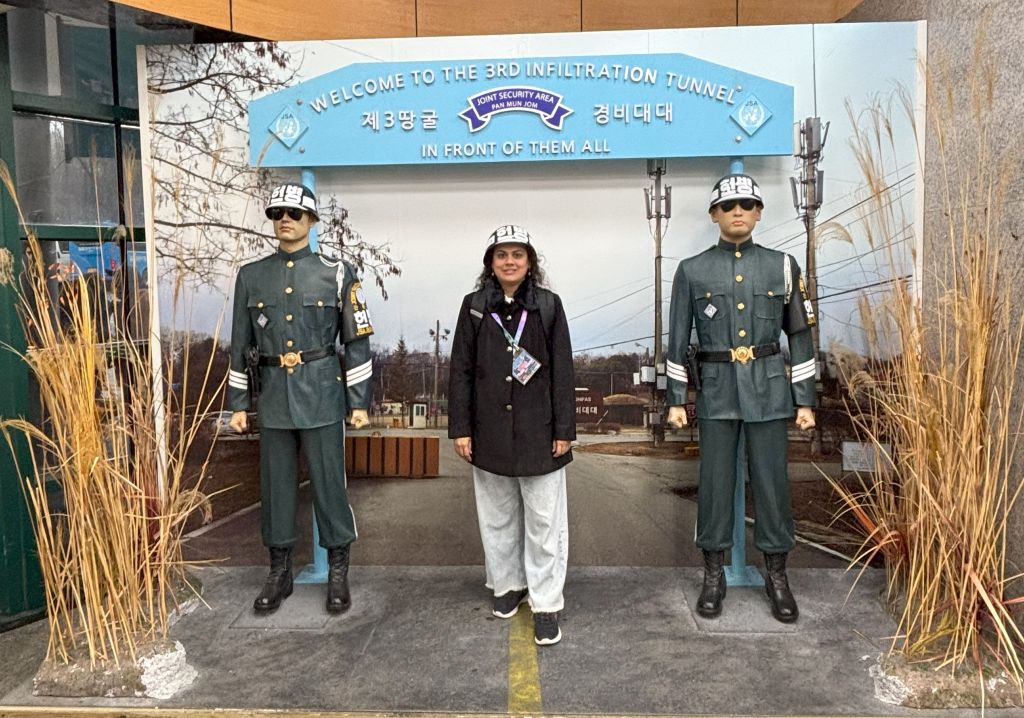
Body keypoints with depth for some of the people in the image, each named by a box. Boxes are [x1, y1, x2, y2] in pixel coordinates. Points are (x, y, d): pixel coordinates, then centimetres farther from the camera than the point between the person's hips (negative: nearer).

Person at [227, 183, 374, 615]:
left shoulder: (337, 274, -2)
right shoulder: (251, 276, 6)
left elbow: (357, 341, -1)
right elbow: (241, 345, 10)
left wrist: (359, 401, -4)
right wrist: (238, 403, 8)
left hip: (322, 398, -3)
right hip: (273, 399, 3)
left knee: (329, 483, 5)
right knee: (275, 486, 11)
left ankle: (338, 574, 21)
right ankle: (279, 574, 27)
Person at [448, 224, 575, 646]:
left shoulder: (548, 305, -1)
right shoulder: (474, 306, 3)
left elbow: (562, 371, -1)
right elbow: (460, 370, 3)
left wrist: (564, 429, -5)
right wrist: (460, 428, -1)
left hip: (539, 430, -2)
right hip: (490, 432, 2)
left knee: (545, 519, 3)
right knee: (497, 515, 14)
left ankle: (546, 603, 14)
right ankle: (507, 584, 33)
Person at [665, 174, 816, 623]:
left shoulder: (782, 266, 4)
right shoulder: (692, 271, 1)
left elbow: (800, 336, 6)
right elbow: (678, 339, 3)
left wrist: (805, 400, 3)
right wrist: (675, 399, 0)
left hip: (768, 389, 1)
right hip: (716, 390, 0)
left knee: (771, 480, 7)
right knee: (715, 481, 6)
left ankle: (777, 573, 23)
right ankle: (714, 573, 21)